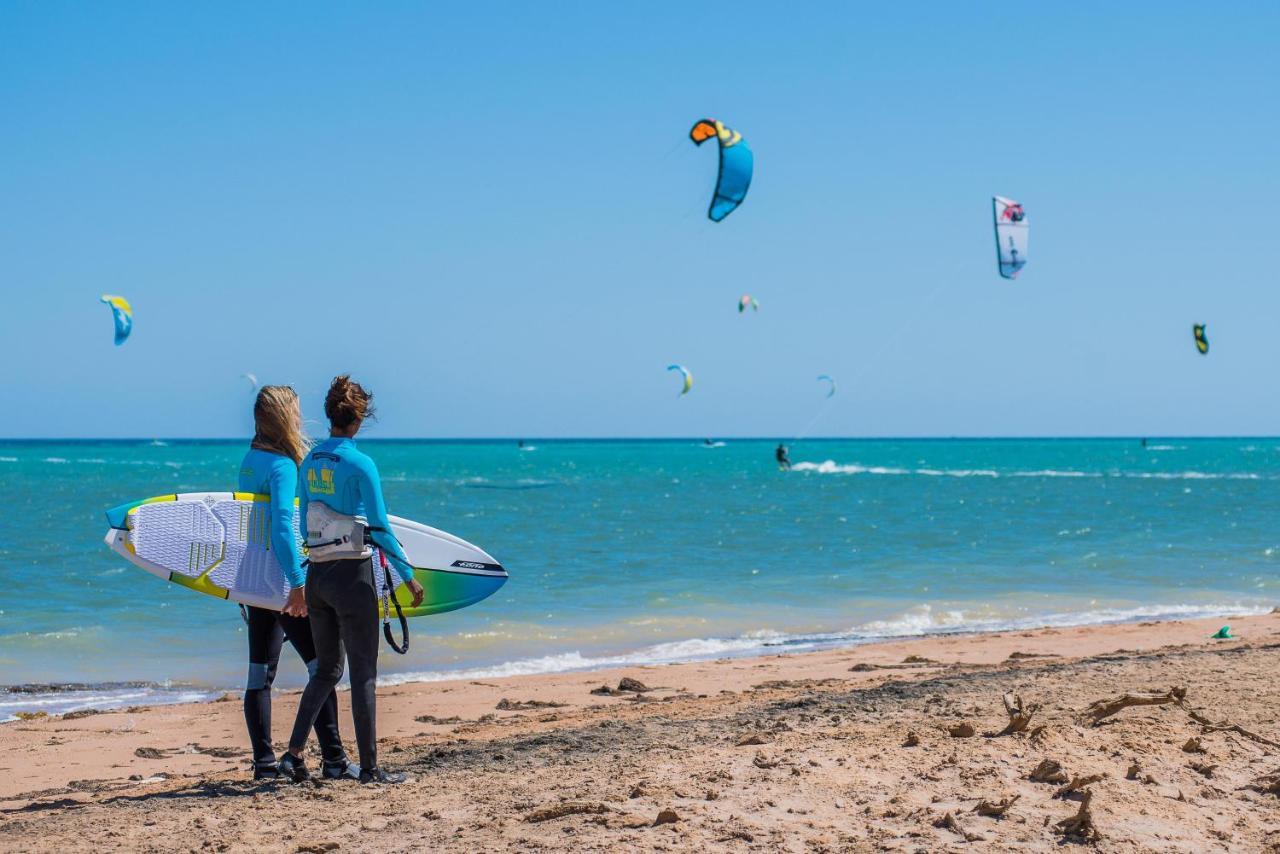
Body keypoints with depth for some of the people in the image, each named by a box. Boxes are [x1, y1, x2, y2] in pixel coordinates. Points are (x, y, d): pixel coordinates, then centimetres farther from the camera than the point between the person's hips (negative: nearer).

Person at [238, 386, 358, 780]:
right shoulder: (282, 465, -14)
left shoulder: (249, 461, 12)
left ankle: (264, 762, 10)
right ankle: (333, 759, -3)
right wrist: (298, 582, -23)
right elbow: (282, 525, -21)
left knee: (260, 672, 8)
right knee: (321, 665, -3)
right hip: (282, 579, -9)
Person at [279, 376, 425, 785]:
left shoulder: (310, 462, 7)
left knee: (326, 669, 16)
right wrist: (408, 575, -5)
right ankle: (369, 767, 5)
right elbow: (380, 529, -12)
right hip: (353, 575, -6)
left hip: (316, 575, 6)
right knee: (364, 672, 1)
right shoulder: (360, 464, -13)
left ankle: (294, 754, 8)